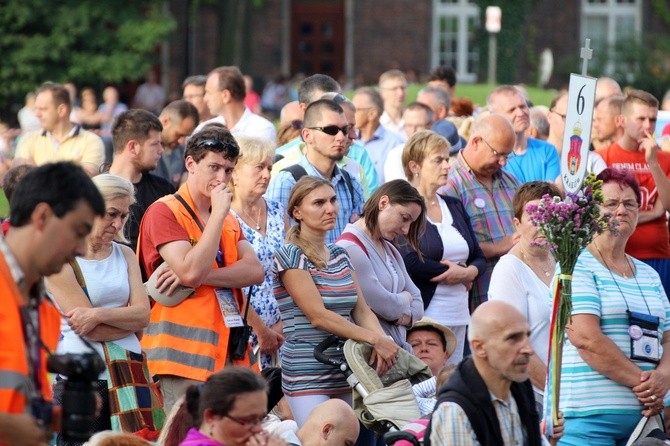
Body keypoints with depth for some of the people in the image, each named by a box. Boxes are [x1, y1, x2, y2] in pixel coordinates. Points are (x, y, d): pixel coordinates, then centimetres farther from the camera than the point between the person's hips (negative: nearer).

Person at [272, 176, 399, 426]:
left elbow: (361, 310, 8)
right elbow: (318, 316, -14)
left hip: (345, 373, 7)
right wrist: (375, 340, -16)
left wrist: (382, 340, -13)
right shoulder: (291, 255, -7)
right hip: (308, 375, -7)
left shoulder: (340, 255, 15)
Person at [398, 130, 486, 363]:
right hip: (424, 315, -7)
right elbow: (409, 263, -17)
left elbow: (479, 258, 19)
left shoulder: (454, 206, 18)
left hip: (459, 315, 7)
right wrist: (452, 272, -6)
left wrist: (468, 272, -4)